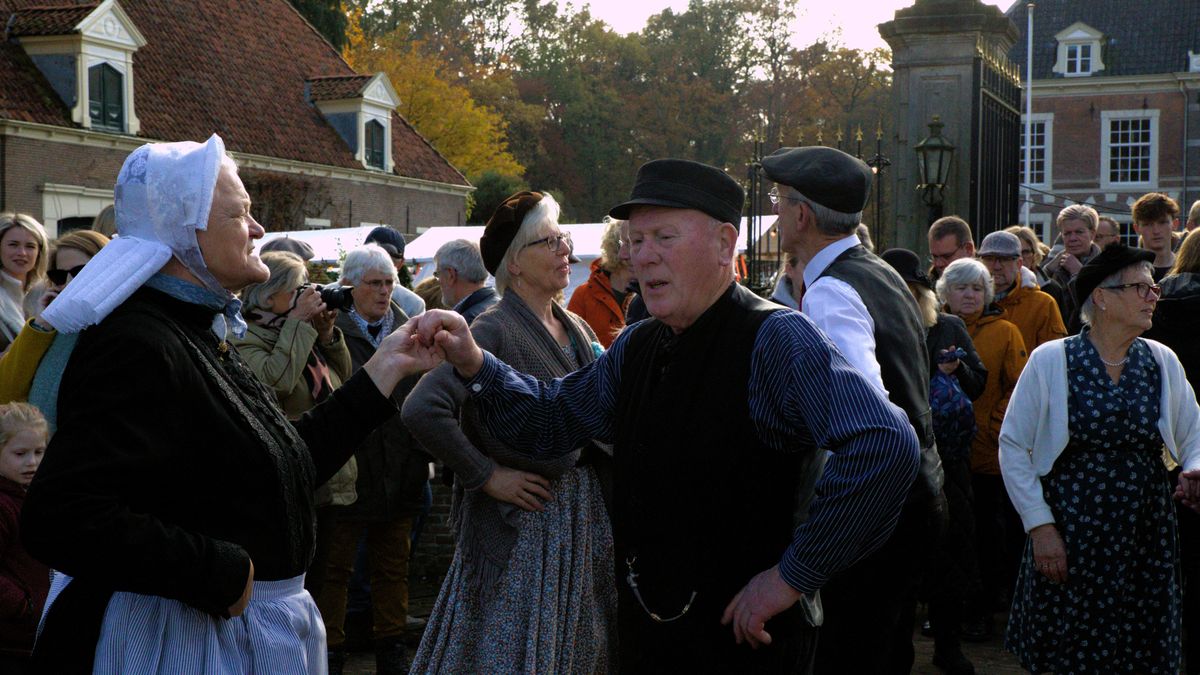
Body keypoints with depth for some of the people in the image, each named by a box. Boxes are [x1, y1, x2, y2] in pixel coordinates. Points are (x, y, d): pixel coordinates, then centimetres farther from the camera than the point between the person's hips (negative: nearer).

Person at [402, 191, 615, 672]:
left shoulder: (578, 329, 9)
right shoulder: (495, 330, -15)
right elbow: (423, 410, -27)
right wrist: (487, 476, -20)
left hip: (585, 520, 7)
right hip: (524, 522, -7)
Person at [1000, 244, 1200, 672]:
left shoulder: (1163, 362, 5)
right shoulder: (1051, 361, -5)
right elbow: (1013, 446, -2)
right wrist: (1039, 525, -8)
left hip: (1147, 539, 3)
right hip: (1068, 539, -3)